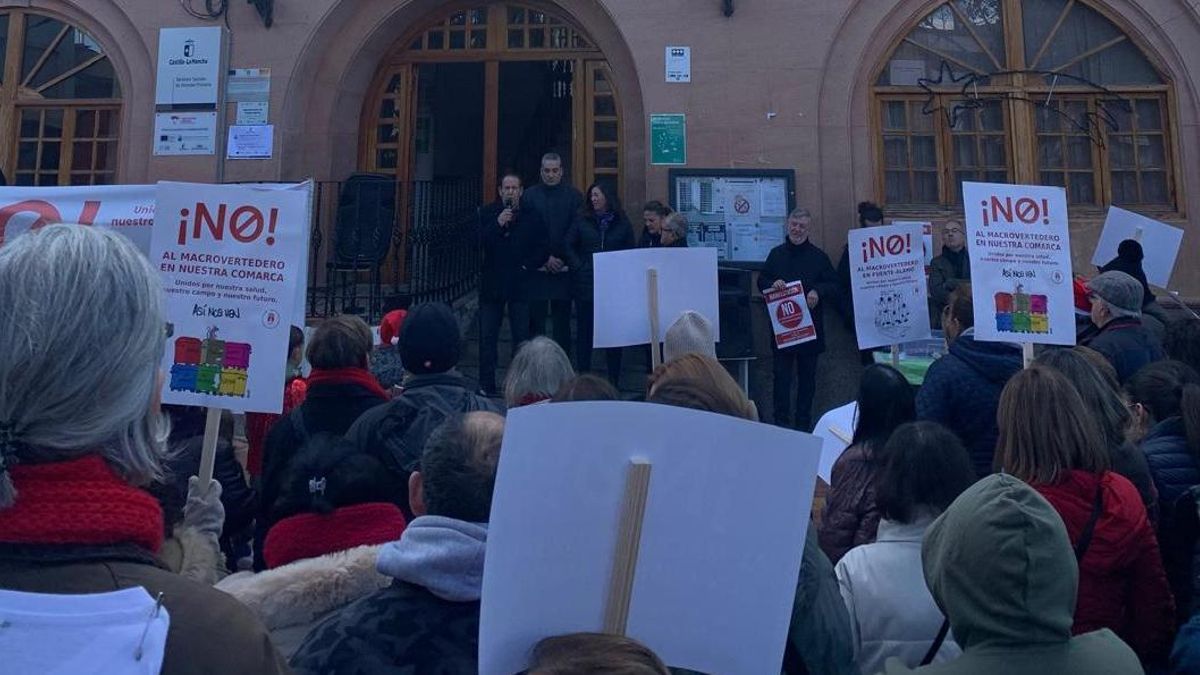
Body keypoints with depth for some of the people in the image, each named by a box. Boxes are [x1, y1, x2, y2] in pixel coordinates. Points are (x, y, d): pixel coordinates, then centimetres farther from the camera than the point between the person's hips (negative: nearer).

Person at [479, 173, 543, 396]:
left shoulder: (531, 215, 3)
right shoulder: (487, 213, 3)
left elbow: (542, 246, 7)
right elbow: (477, 242, -9)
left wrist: (529, 265, -4)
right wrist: (497, 224, -18)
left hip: (520, 283, 0)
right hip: (492, 283, 1)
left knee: (521, 337, 3)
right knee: (487, 338, 2)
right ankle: (487, 387, 8)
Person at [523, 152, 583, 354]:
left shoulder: (574, 196, 4)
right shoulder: (529, 196, 4)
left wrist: (561, 259, -8)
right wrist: (546, 258, -6)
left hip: (564, 268, 0)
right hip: (537, 269, 0)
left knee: (562, 321, 5)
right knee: (536, 319, 1)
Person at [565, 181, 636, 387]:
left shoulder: (622, 223, 5)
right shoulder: (583, 221, 5)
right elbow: (569, 246, 7)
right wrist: (579, 267, -4)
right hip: (586, 284, 0)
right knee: (584, 331, 4)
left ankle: (614, 381, 13)